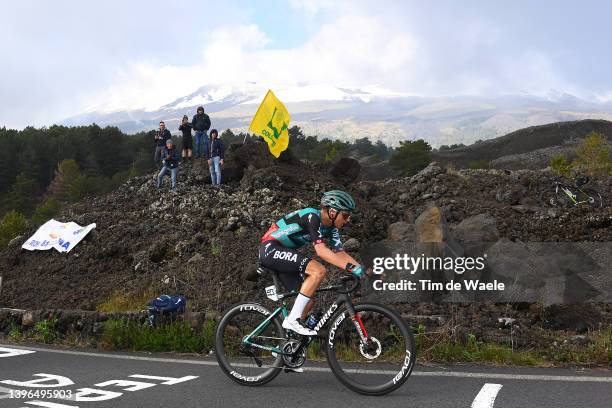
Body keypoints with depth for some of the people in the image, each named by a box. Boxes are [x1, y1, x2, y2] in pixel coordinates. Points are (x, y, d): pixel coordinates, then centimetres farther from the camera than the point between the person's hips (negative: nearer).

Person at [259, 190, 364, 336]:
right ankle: (293, 319, -21)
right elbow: (321, 251, -31)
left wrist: (360, 268, -11)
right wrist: (350, 267, -36)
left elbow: (340, 253, 4)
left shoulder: (331, 228, 5)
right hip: (271, 248, -10)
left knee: (308, 301, 3)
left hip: (281, 255, 10)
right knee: (318, 270, -25)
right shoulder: (313, 217, -22)